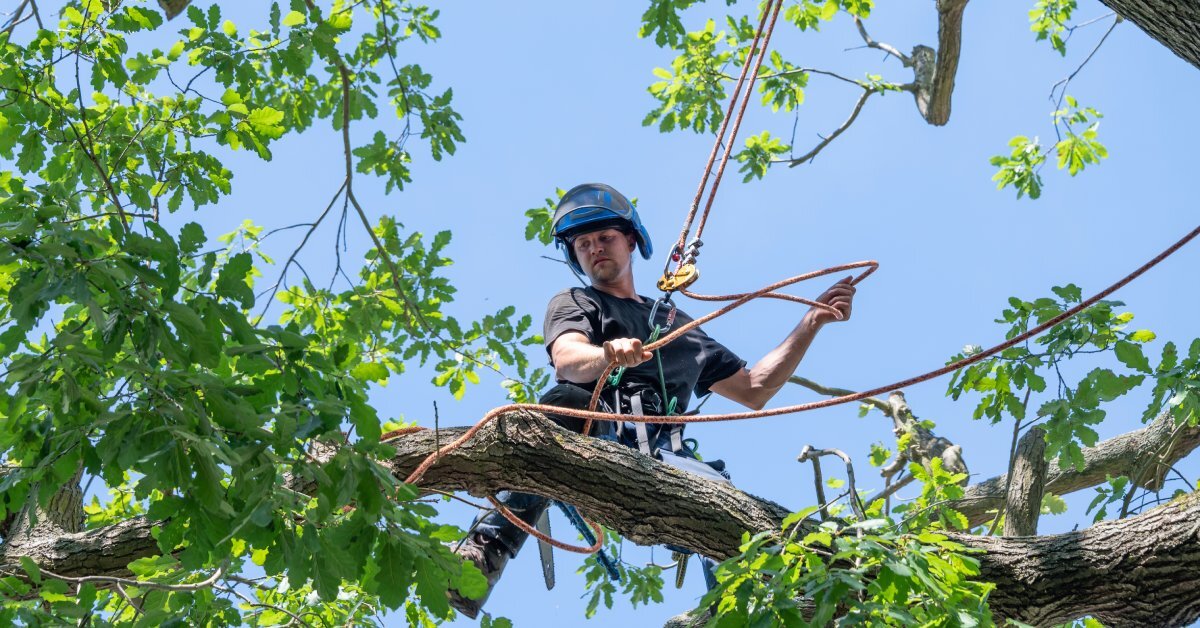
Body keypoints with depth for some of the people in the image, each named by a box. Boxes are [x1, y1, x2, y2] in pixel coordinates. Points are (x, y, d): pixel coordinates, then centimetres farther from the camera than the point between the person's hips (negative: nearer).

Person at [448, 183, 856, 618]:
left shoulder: (677, 324, 35)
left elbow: (753, 391, 33)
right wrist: (609, 355, -29)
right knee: (566, 400, -37)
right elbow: (568, 360, -4)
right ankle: (487, 551, -46)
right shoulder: (572, 304, 21)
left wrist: (812, 322, 28)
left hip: (663, 460, 3)